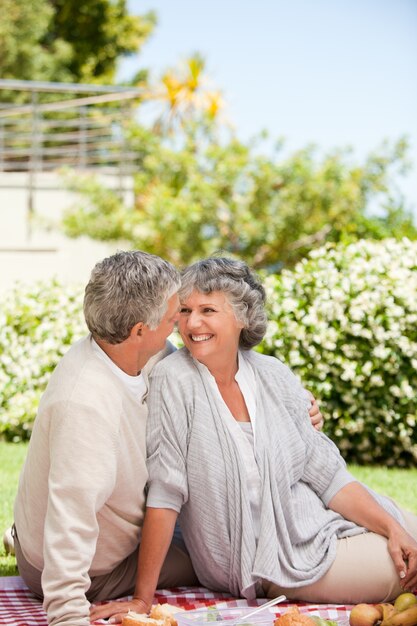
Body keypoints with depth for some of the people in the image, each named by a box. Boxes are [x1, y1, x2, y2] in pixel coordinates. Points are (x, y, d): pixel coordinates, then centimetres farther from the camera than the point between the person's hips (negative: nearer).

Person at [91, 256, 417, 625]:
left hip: (317, 520, 5)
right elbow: (165, 493, -17)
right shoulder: (174, 381, -16)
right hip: (268, 560, -5)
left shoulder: (273, 376, -1)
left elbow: (324, 471, 3)